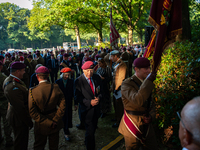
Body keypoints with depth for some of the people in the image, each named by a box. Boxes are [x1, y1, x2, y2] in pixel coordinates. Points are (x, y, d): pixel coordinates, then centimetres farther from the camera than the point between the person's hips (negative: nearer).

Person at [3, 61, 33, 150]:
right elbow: (20, 108, -28)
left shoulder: (9, 79, 1)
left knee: (20, 140, 28)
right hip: (19, 119, -10)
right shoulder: (13, 87, -32)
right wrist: (29, 122, -19)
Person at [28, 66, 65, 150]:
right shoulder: (55, 88, -14)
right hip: (55, 124, 2)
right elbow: (62, 105, -13)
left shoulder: (33, 91, -19)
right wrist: (55, 121, -10)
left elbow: (33, 112, -18)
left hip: (41, 126, -1)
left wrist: (49, 123, -15)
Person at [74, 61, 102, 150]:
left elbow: (101, 91, 7)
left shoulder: (97, 78, -2)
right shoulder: (78, 81, -16)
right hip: (86, 109, -5)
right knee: (90, 130, 0)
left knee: (93, 128, 22)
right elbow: (77, 98, -14)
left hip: (96, 108, 5)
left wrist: (99, 97, -15)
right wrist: (89, 102, -24)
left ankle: (87, 141, 51)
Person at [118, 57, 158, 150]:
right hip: (132, 126, -6)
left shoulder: (146, 83, 8)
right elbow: (138, 101, -35)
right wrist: (149, 81, -32)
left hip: (146, 124, 7)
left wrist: (151, 116, -4)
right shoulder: (127, 84, -17)